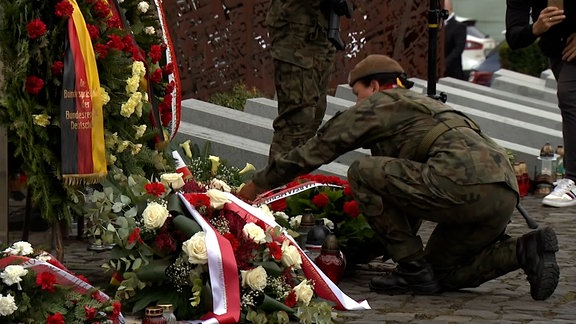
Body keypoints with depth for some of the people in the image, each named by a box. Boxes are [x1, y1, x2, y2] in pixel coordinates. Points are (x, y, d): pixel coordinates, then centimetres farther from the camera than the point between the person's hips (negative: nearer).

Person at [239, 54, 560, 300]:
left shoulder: (377, 105, 13)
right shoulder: (425, 106, 37)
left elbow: (315, 151, 15)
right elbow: (409, 185, 44)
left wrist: (258, 184, 25)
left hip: (461, 184, -9)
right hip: (506, 195, 9)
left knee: (362, 172, 4)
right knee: (444, 273, 23)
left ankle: (413, 269, 1)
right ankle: (524, 249, 4)